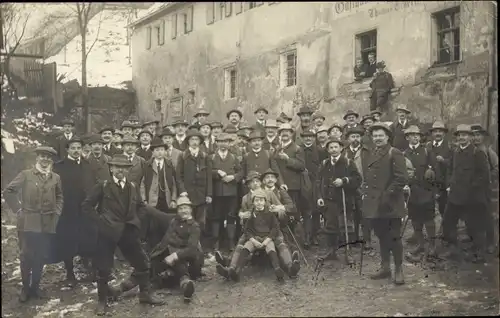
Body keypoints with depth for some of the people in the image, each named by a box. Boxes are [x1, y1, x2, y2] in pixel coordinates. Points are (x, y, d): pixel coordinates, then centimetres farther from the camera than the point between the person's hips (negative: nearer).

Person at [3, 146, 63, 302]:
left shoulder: (56, 178, 7)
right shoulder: (25, 174, -1)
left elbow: (59, 197, 20)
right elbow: (8, 191, 2)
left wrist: (57, 212, 7)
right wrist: (17, 208, -1)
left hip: (48, 224, 3)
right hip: (28, 222, -2)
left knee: (41, 257, 10)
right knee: (26, 257, 3)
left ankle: (35, 286, 25)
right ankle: (25, 287, 19)